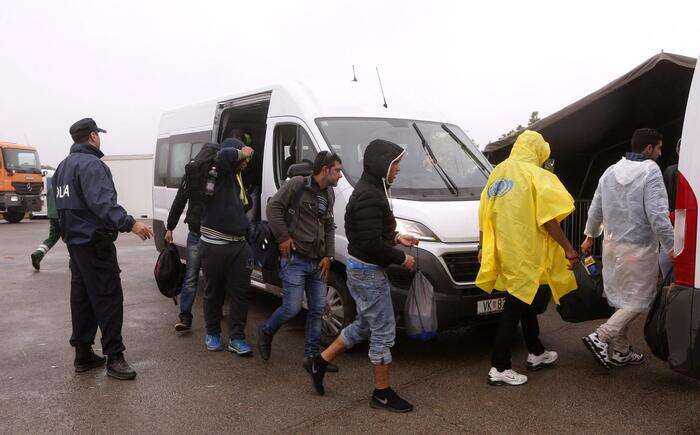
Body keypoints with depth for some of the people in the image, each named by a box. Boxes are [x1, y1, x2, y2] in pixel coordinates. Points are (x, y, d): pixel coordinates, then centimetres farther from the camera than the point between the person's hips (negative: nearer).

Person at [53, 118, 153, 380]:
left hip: (74, 241, 10)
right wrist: (129, 224, -35)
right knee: (108, 298, -7)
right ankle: (114, 358, -4)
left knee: (82, 298, 14)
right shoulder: (91, 164, -15)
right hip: (94, 243, -10)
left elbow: (60, 205, 23)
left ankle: (82, 354, 20)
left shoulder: (64, 165, 18)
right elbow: (102, 202, -29)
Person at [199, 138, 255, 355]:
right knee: (214, 292, 9)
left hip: (239, 245, 7)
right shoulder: (218, 173, -9)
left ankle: (237, 338, 11)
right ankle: (212, 334, 26)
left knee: (241, 292, 4)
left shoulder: (238, 176, 15)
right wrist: (242, 152, -15)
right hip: (215, 245, -7)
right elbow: (224, 155, -31)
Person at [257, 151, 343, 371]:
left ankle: (311, 355, 18)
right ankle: (266, 332, 23)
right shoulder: (297, 184, -7)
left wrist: (328, 256, 10)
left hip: (318, 263, 8)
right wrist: (283, 237, -15)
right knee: (292, 308, -6)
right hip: (295, 260, -7)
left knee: (317, 309, 7)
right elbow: (274, 207, -10)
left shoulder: (329, 194, 16)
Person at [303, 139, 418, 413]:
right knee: (383, 332, 0)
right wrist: (401, 258, -14)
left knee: (365, 325, 21)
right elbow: (371, 244, -26)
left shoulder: (370, 190, 12)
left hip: (360, 269, 11)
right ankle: (382, 394, 14)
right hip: (369, 272, -11)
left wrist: (396, 238, 12)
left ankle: (319, 363, 27)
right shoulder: (369, 197, -22)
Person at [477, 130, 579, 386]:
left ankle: (536, 353, 34)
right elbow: (548, 218, -15)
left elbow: (484, 217, 18)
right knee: (517, 304, -4)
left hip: (502, 251, 8)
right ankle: (499, 368, -1)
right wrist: (568, 248, -10)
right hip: (524, 254, -8)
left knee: (523, 298, 21)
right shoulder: (535, 175, -7)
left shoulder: (497, 174, 15)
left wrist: (483, 248, 25)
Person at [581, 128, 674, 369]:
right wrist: (670, 248, -13)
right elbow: (658, 215, -19)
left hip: (612, 245, 7)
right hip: (639, 249, -7)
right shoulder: (650, 171, -13)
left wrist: (590, 236, 26)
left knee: (622, 299, 15)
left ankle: (621, 352, 20)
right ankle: (600, 337, -8)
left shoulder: (610, 171, 8)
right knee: (638, 301, 3)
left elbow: (595, 209, 14)